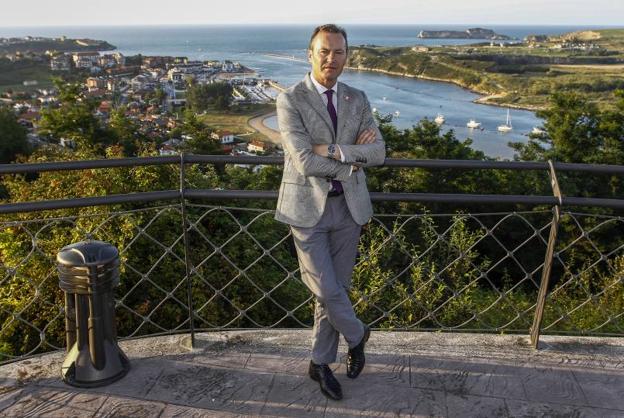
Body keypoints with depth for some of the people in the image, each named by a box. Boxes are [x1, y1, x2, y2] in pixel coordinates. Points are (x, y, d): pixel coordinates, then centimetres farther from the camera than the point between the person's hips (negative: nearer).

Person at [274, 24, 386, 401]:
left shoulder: (358, 100, 6)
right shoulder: (290, 100, -9)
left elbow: (379, 153, -3)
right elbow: (305, 161, -19)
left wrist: (334, 150, -16)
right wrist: (353, 159, -11)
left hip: (348, 207, 4)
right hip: (308, 208, -4)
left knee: (337, 289, 10)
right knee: (327, 290, -2)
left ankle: (321, 363, 29)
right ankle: (357, 335, 30)